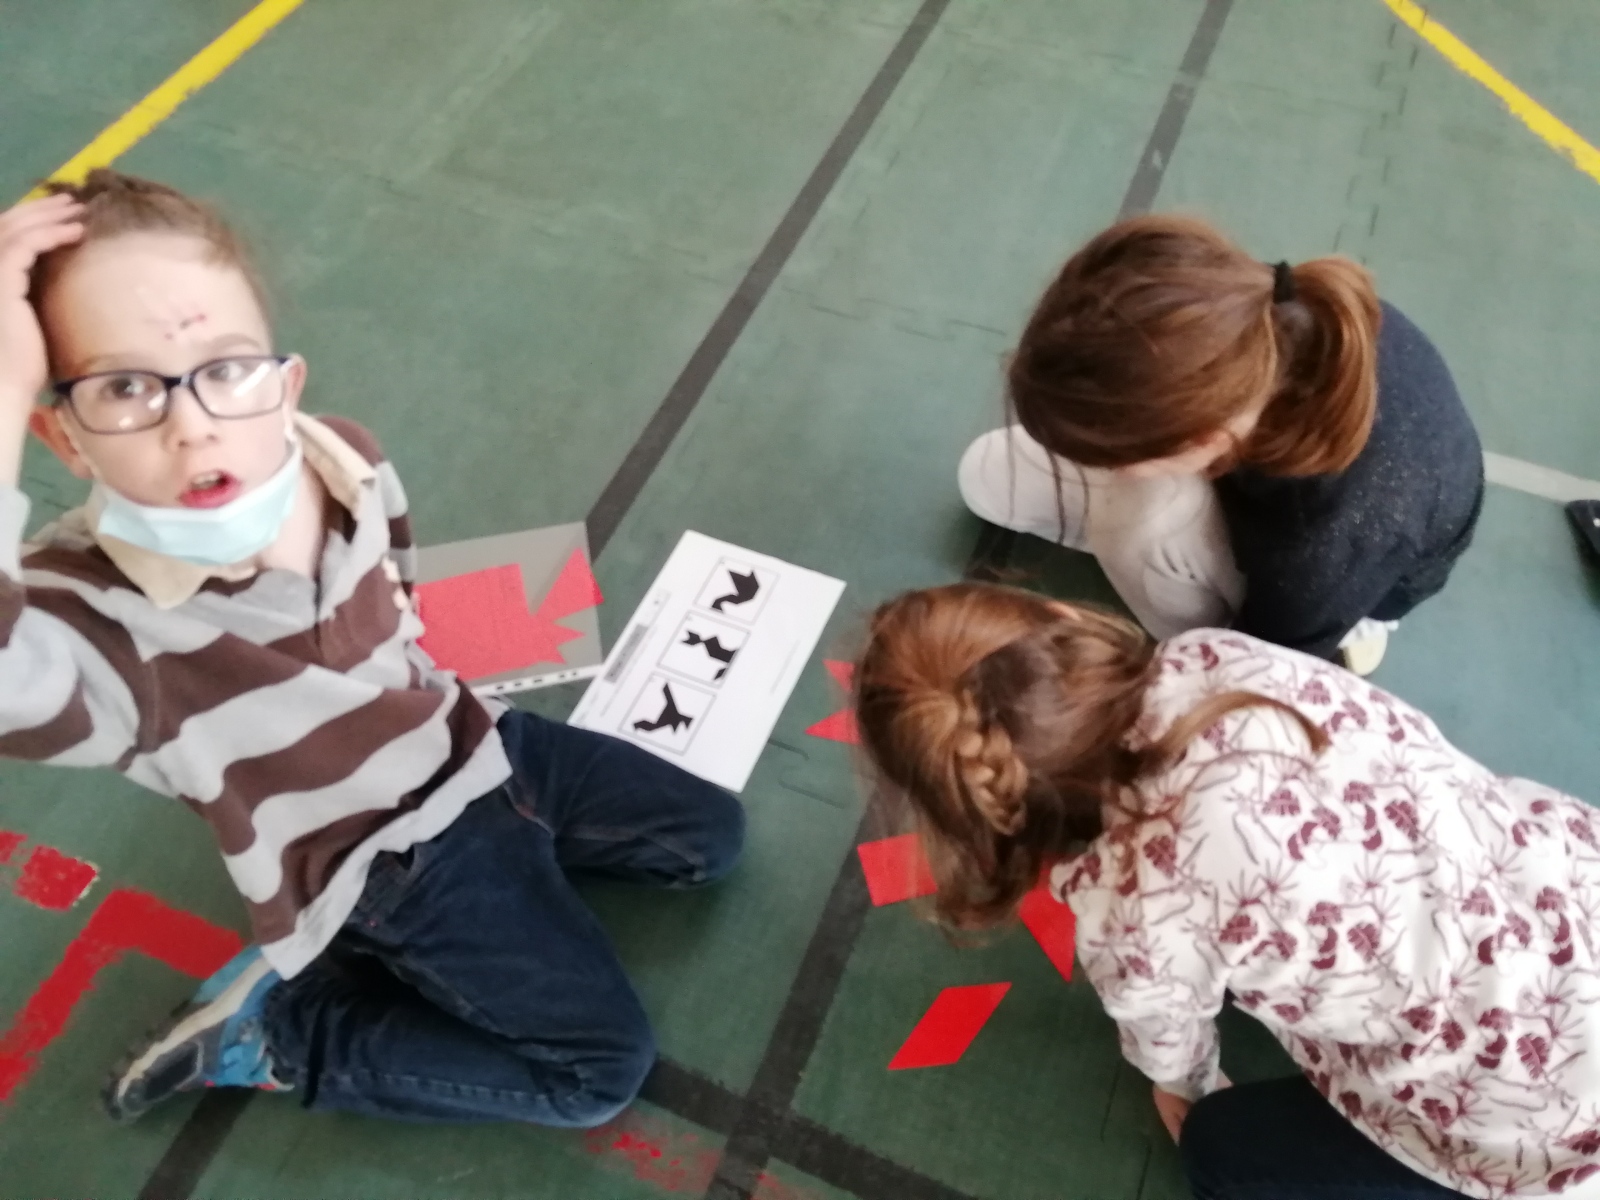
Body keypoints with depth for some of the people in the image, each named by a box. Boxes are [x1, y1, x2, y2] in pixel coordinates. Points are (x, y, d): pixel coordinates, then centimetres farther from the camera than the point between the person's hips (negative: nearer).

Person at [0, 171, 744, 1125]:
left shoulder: (350, 462, -15)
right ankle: (274, 1031, 6)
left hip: (476, 747, 6)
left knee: (712, 839, 12)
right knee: (605, 1067, -4)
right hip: (391, 868, -6)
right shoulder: (91, 610, -32)